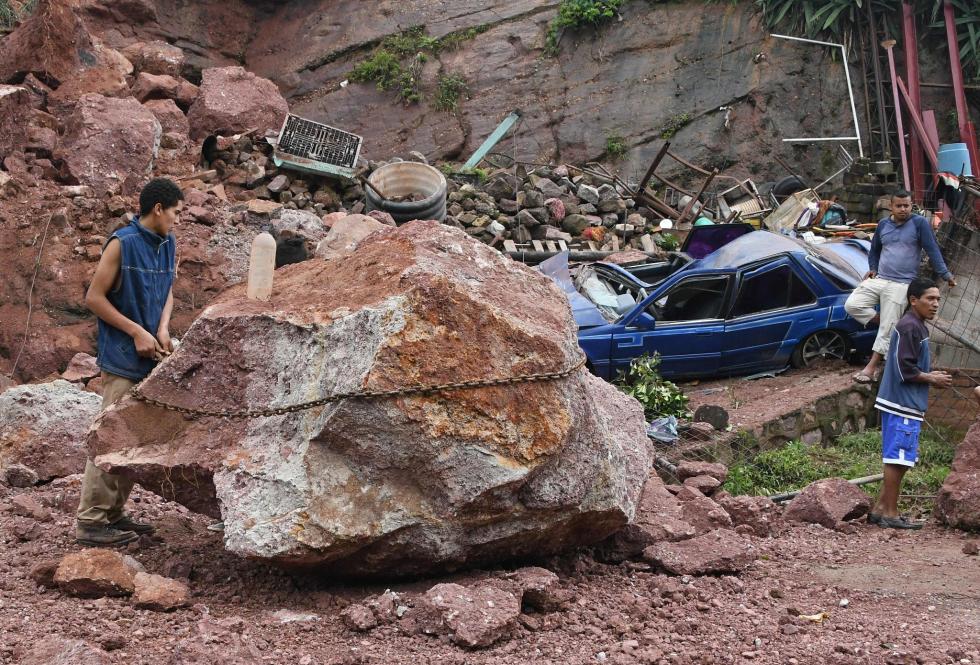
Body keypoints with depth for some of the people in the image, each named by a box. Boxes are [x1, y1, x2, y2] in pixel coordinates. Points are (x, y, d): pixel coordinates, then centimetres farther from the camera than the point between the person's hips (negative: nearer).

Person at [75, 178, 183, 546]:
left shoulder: (167, 243, 8)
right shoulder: (122, 243, -13)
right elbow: (94, 297, -12)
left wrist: (163, 329, -1)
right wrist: (137, 332, -15)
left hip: (151, 358, 8)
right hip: (123, 359, -8)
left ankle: (113, 513, 20)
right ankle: (89, 521, -3)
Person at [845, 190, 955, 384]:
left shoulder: (919, 223, -6)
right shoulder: (883, 224, 10)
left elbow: (932, 249, -7)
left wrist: (945, 274, -12)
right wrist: (872, 269, 9)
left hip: (900, 285, -6)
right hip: (878, 280, 6)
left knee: (886, 330, -7)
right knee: (852, 305, -12)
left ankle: (871, 368, -5)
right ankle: (892, 322, 3)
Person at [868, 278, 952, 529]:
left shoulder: (918, 327, 17)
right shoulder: (909, 327, -15)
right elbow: (904, 369, -20)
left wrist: (932, 376, 9)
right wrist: (932, 379, -9)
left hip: (909, 405, 10)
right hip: (902, 404, -10)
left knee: (897, 459, 13)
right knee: (898, 459, -6)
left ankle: (880, 508, 18)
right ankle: (890, 513, -1)